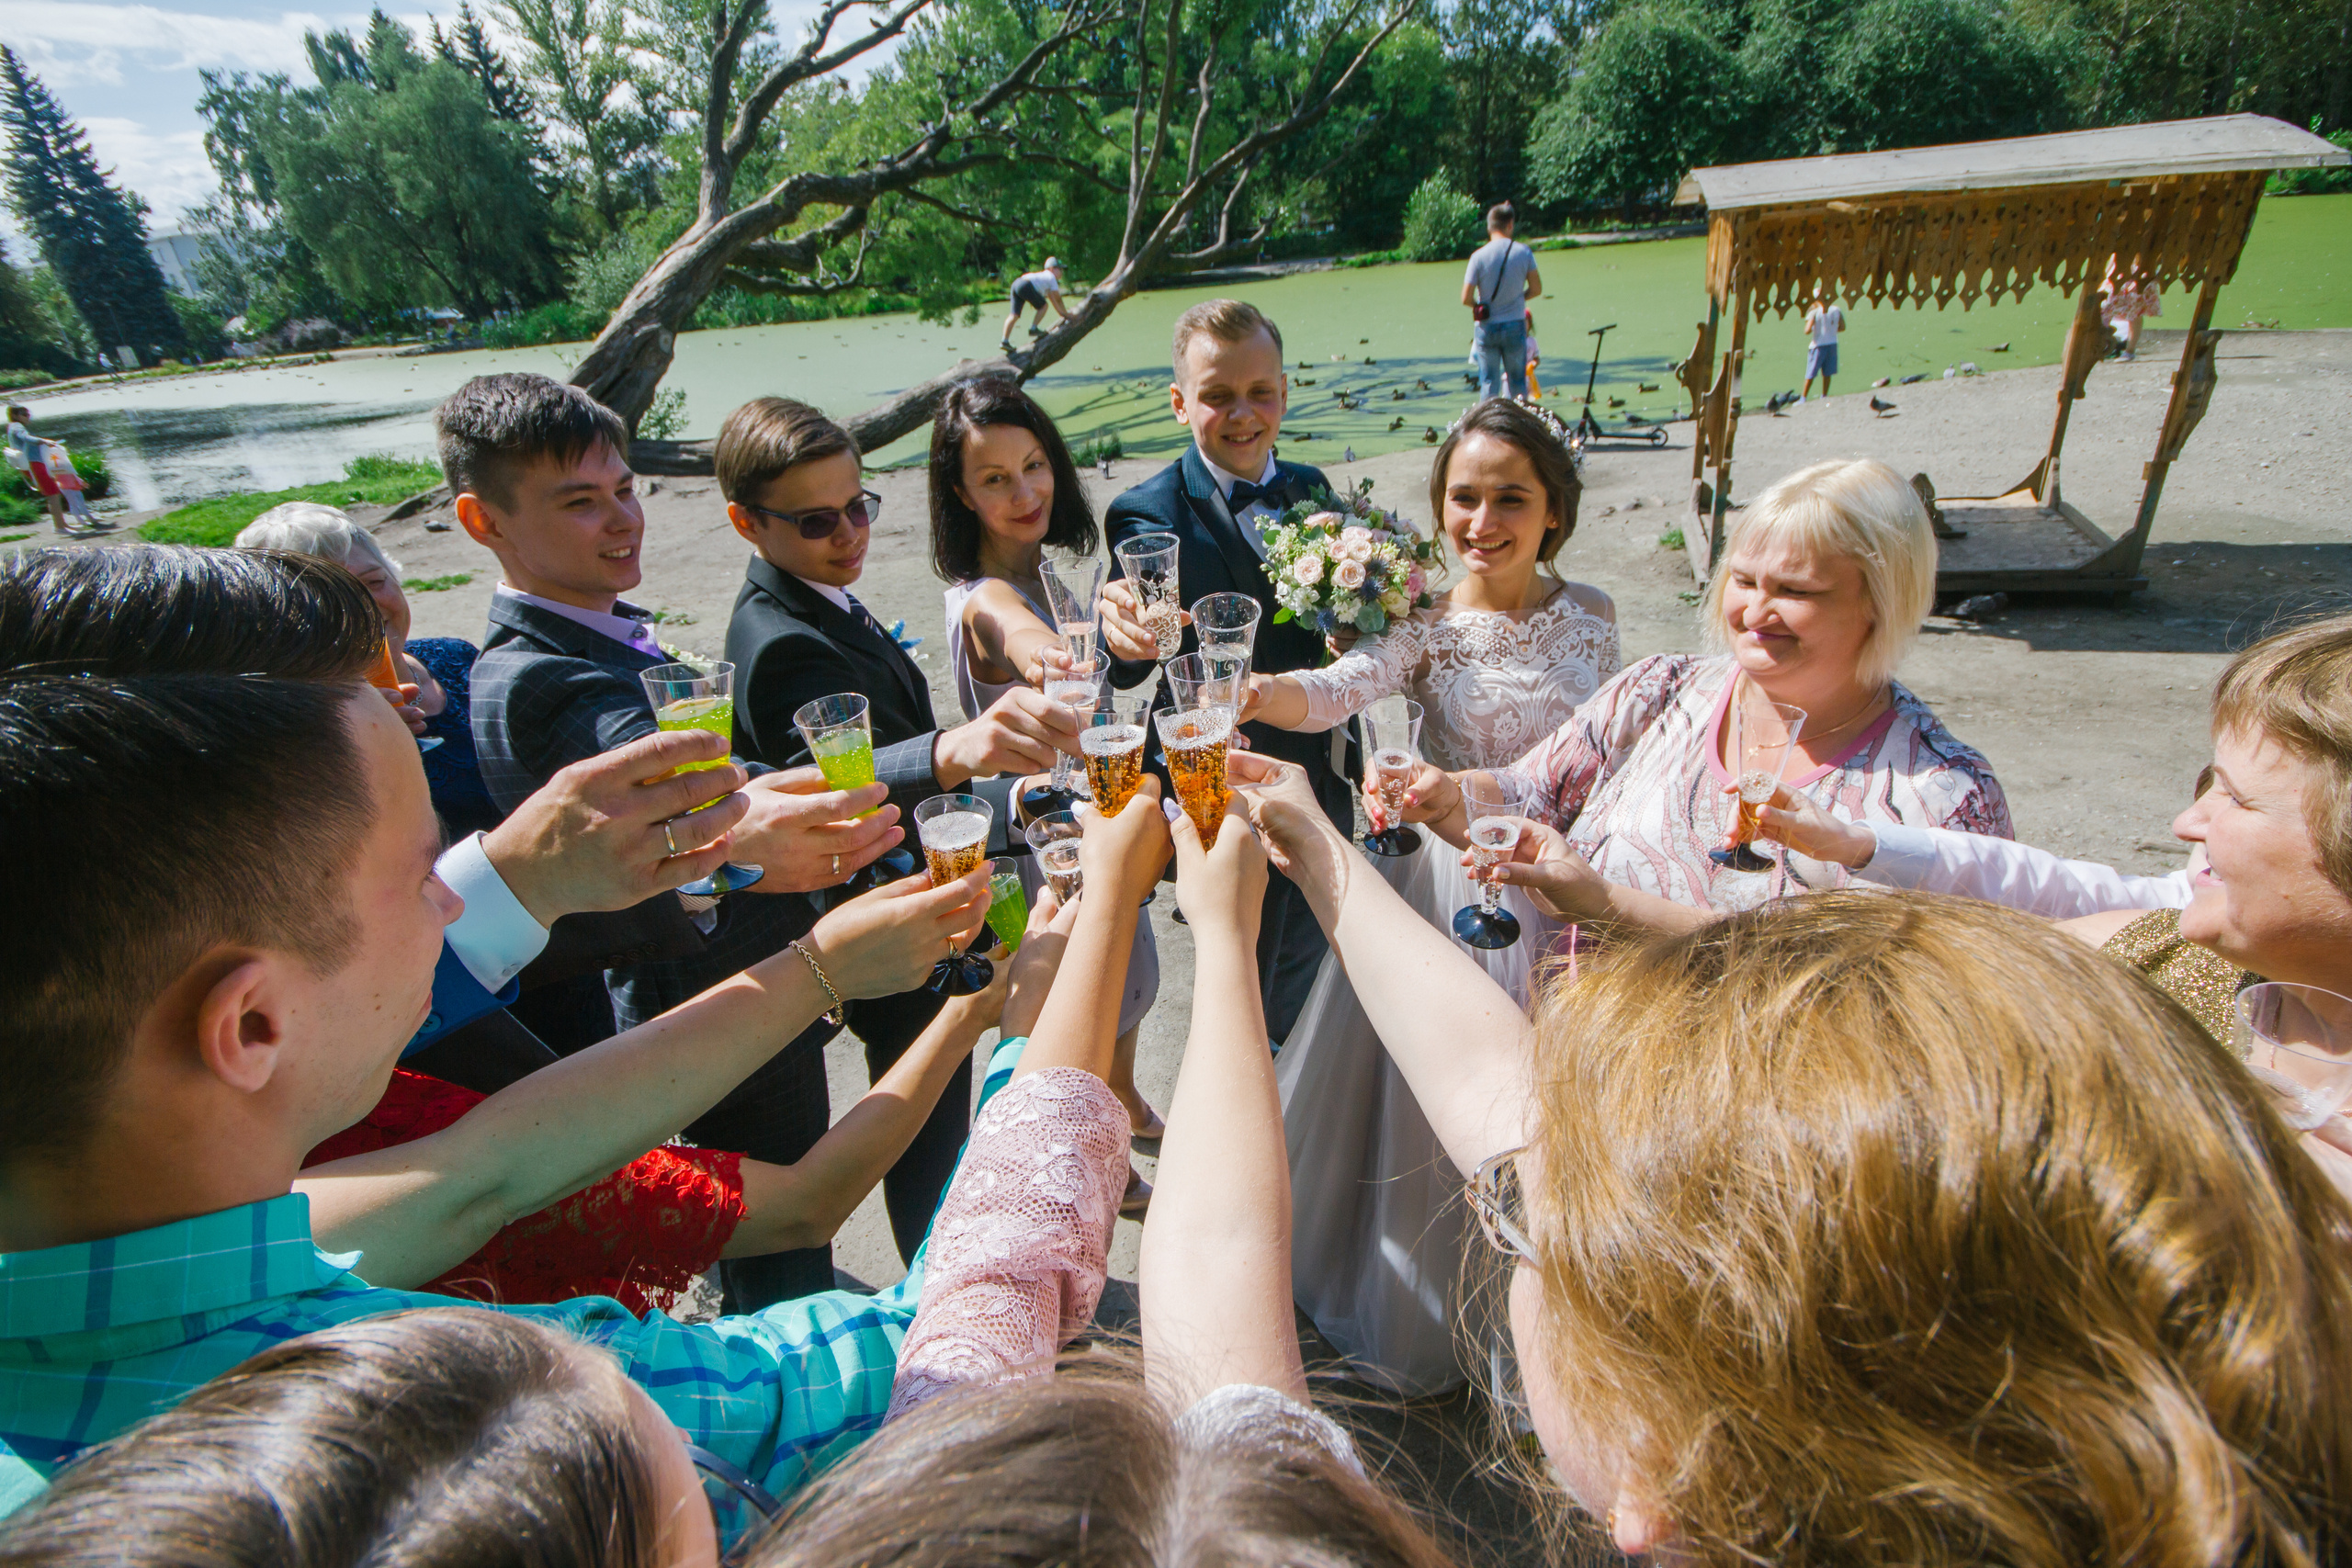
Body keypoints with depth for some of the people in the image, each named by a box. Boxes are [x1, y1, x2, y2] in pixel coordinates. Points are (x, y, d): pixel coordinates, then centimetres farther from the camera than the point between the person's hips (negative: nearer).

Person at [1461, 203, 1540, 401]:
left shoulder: (1479, 256, -10)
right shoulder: (1523, 252, -4)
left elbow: (1466, 299, -11)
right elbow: (1536, 289, 3)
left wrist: (1479, 305, 10)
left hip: (1486, 327, -1)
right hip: (1515, 326, 1)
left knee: (1489, 382, 6)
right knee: (1518, 381, 12)